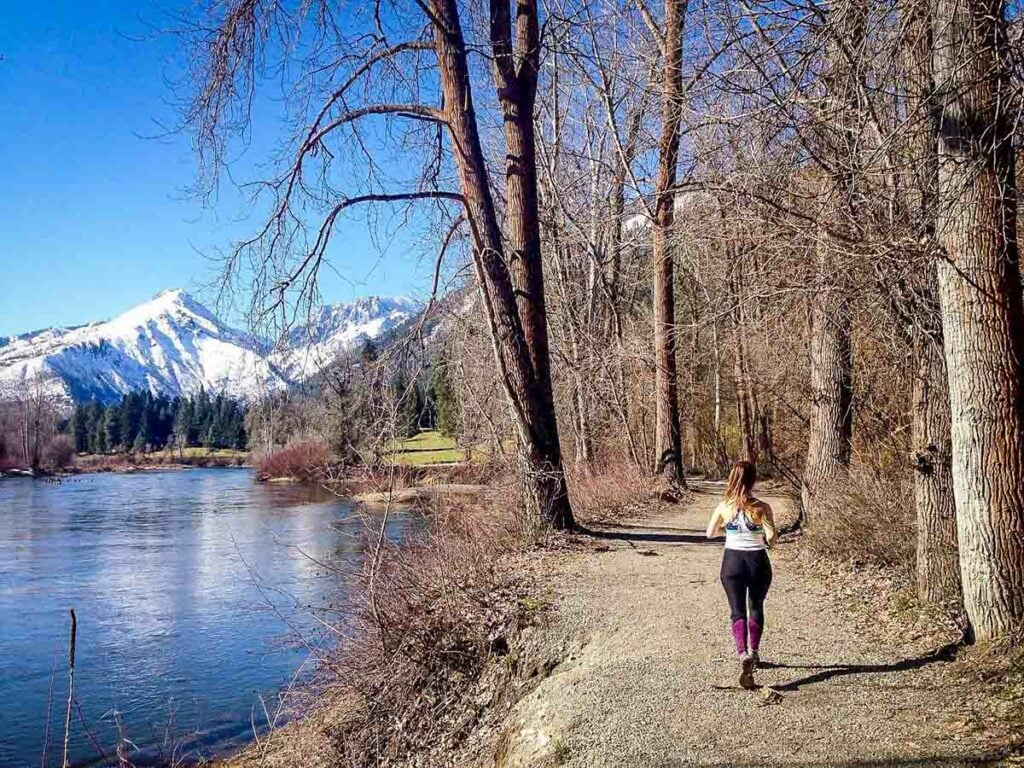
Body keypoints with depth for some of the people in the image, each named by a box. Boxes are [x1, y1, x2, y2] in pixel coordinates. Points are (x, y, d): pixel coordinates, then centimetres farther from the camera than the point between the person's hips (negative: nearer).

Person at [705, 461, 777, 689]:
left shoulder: (723, 507, -5)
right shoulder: (761, 508, -12)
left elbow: (710, 533, 7)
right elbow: (772, 538, -18)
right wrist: (768, 540, 4)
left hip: (732, 561, 0)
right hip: (757, 561, 0)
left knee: (737, 612, 3)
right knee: (756, 608, 21)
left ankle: (743, 655, -18)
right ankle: (753, 652, 32)